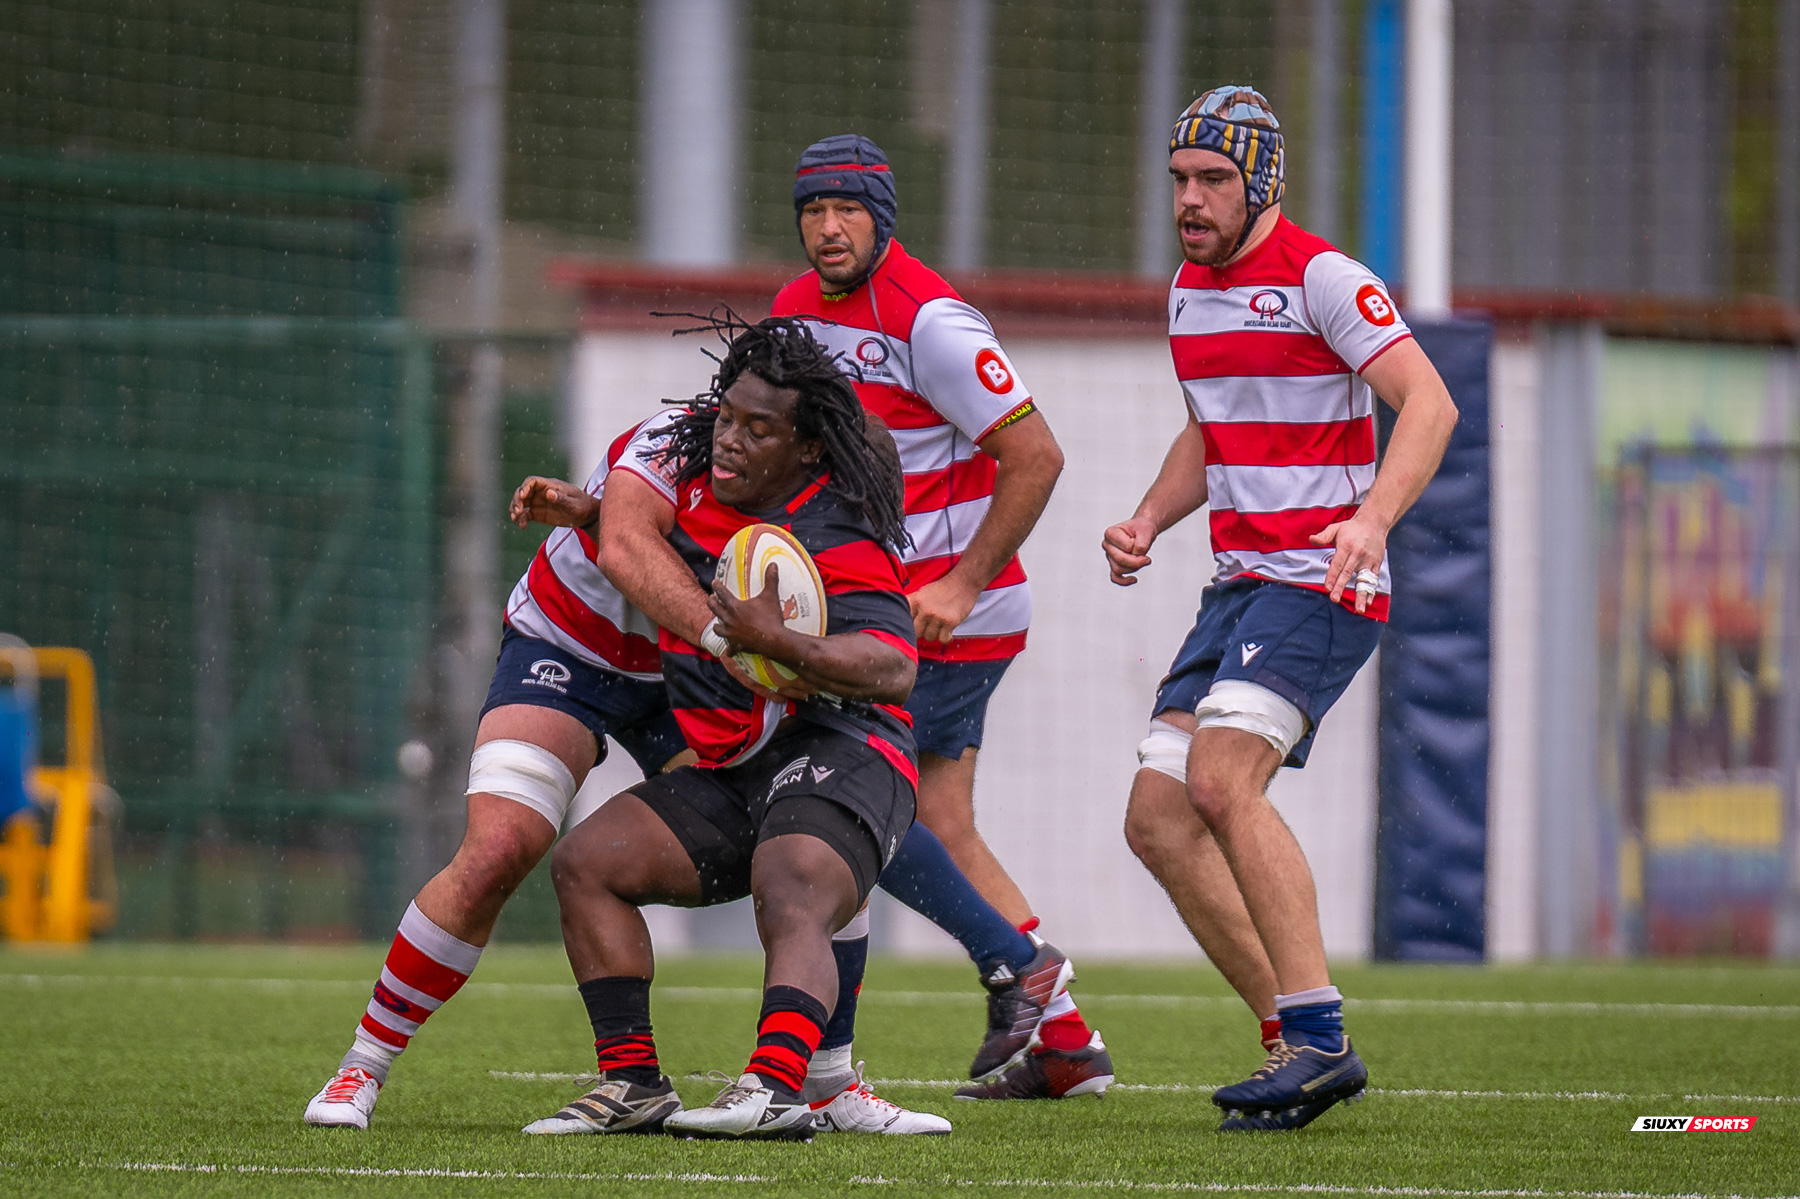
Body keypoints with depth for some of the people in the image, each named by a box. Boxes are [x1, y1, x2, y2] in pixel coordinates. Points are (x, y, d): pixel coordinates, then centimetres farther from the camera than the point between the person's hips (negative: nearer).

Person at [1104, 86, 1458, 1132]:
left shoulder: (1322, 278, -10)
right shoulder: (1190, 291, 15)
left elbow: (1429, 404, -19)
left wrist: (1372, 518, -34)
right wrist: (1147, 522, 12)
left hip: (1324, 583, -9)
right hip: (1241, 585, 9)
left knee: (1222, 779, -25)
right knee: (1159, 822, -1)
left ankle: (1320, 1039, -22)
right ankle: (1298, 1044, 4)